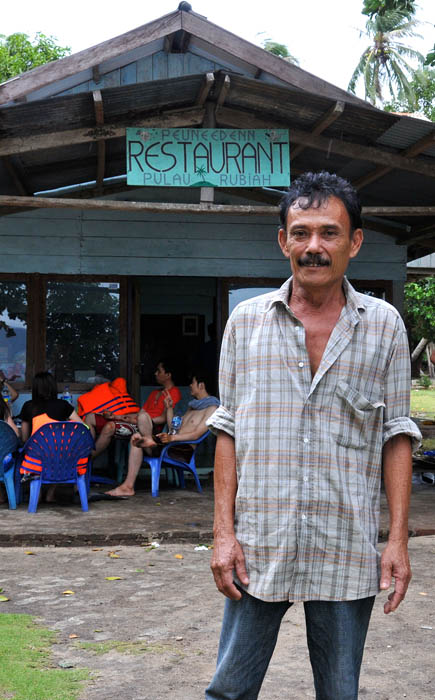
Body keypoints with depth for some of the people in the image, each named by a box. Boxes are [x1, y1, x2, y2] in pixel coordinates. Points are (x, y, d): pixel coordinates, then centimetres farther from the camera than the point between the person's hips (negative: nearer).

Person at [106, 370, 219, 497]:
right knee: (136, 438, -11)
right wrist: (169, 408, 16)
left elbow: (196, 435, -14)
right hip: (175, 444, 9)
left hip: (186, 449, -9)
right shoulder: (193, 405, 29)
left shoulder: (211, 408, -1)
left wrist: (172, 438, -27)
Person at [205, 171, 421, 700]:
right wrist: (223, 533, -1)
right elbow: (228, 431, 5)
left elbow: (396, 436, 4)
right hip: (257, 550, 1)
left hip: (348, 555, 0)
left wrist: (398, 540, -2)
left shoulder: (384, 325, 2)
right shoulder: (246, 320, 4)